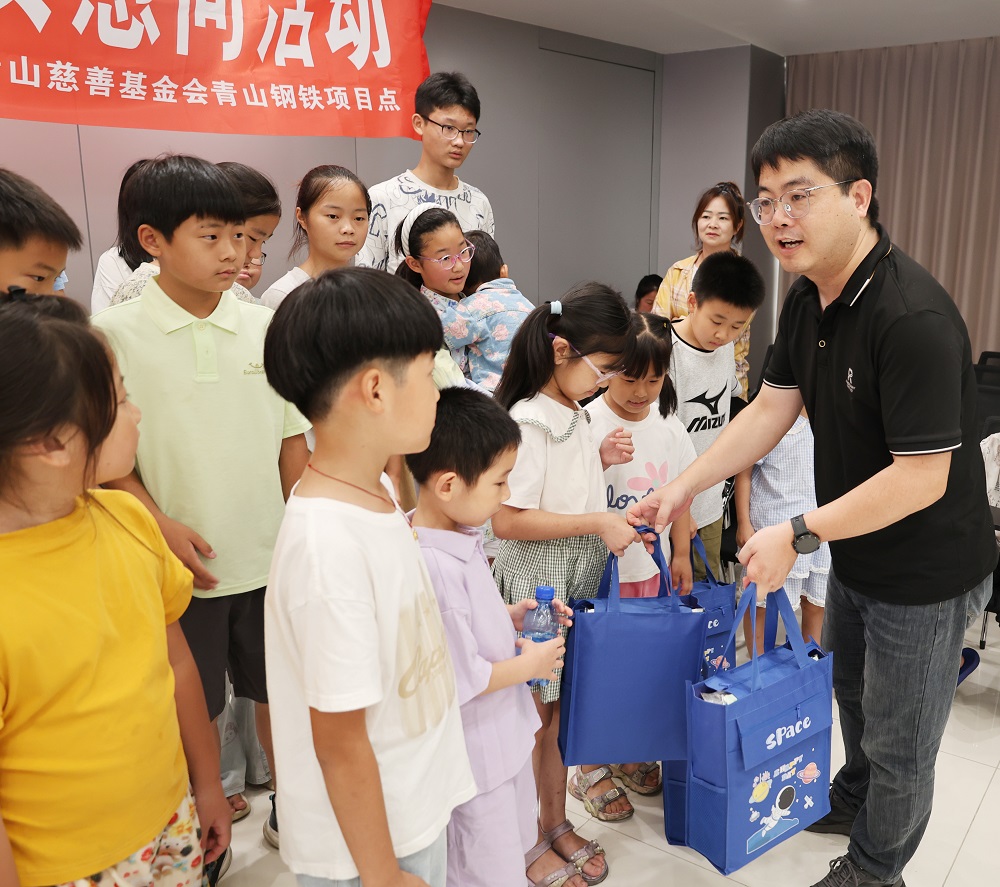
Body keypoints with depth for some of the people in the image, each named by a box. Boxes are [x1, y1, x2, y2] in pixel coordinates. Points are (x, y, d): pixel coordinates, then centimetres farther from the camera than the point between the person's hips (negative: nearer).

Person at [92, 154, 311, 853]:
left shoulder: (265, 326, 0)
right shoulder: (115, 334, -9)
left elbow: (292, 437, 6)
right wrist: (162, 525, -15)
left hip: (272, 556, 3)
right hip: (185, 563, -2)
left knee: (277, 690, 17)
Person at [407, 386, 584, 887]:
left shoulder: (460, 533, -4)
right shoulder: (434, 569, -35)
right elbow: (460, 678, -28)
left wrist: (510, 616, -1)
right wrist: (528, 665, -15)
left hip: (505, 722, 9)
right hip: (475, 745, -9)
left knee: (514, 815, 33)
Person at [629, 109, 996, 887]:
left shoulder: (913, 318, -31)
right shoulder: (808, 299, -3)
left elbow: (922, 477, -31)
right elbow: (771, 410, 1)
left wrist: (799, 534, -28)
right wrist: (682, 488, -5)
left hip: (926, 576, -8)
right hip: (856, 557, 8)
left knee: (899, 741, 13)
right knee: (853, 694, 30)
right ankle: (853, 801, 57)